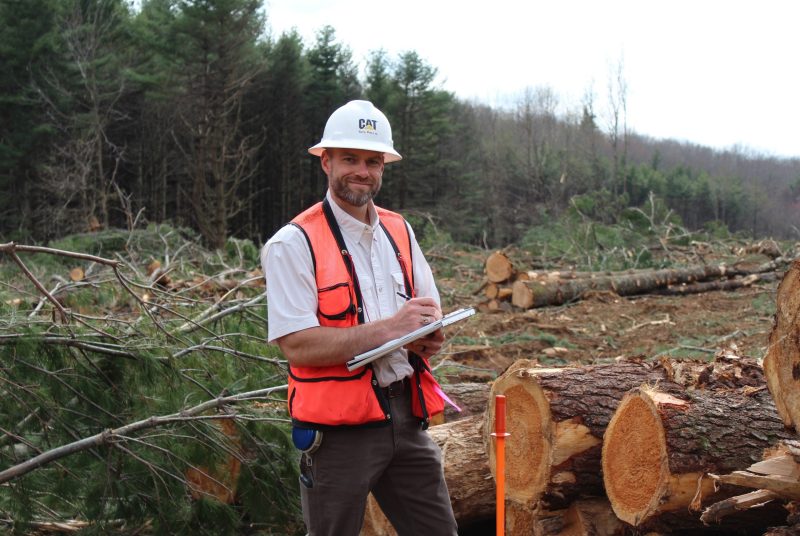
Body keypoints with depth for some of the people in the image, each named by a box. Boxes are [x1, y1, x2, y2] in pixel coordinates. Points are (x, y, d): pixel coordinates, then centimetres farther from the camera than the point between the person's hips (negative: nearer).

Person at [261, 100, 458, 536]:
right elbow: (297, 345, -18)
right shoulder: (293, 244, -10)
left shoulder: (399, 231, 11)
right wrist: (390, 328, -21)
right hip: (340, 429, -6)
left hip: (406, 415, 6)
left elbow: (430, 310, 18)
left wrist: (430, 334, -6)